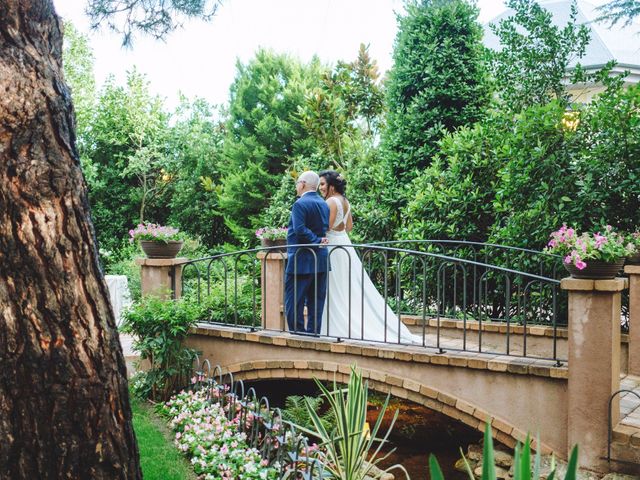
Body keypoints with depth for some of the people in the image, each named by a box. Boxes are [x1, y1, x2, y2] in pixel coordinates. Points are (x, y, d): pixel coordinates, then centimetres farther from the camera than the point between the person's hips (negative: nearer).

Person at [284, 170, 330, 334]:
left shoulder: (300, 204, -12)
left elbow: (300, 230, -22)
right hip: (321, 259, 8)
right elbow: (325, 228, 14)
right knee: (316, 301, 9)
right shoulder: (324, 204, 13)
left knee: (293, 301, -1)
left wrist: (317, 241, -12)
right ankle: (313, 334, 13)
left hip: (302, 260, -8)